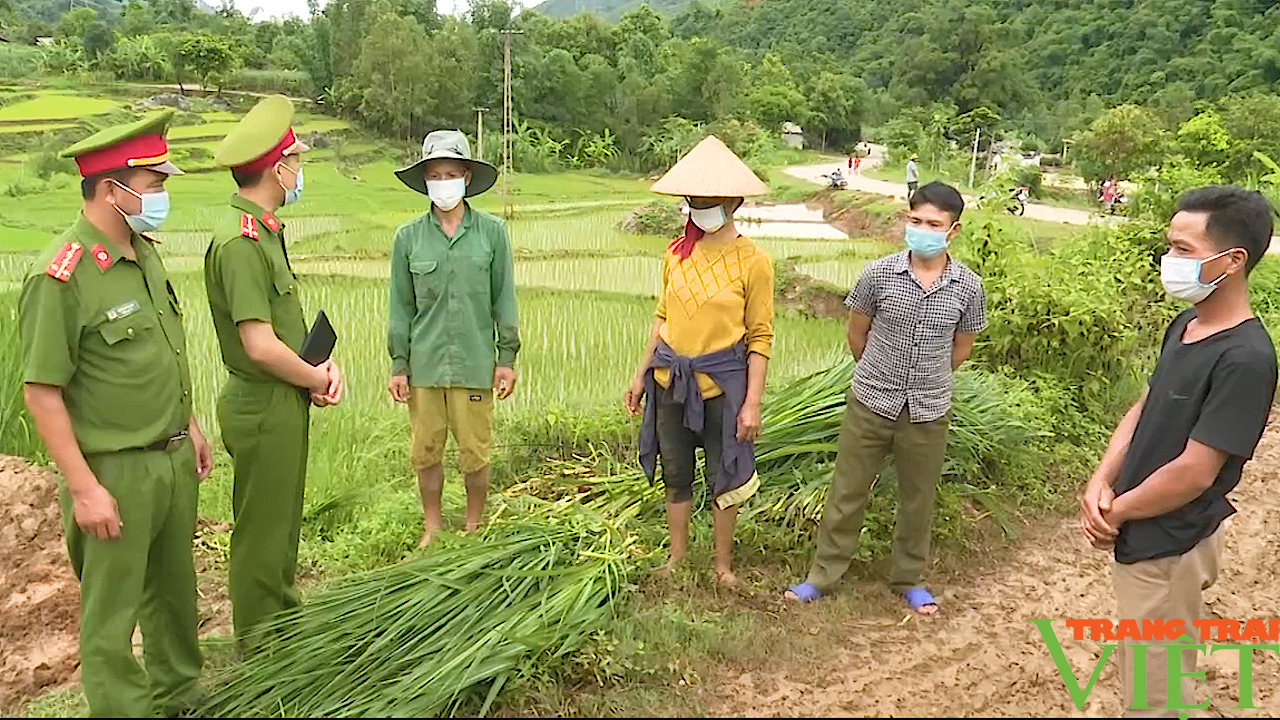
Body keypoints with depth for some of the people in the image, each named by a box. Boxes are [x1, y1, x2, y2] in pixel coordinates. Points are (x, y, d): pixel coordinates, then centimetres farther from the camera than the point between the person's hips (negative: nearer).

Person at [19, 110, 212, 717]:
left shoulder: (145, 252, 6)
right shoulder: (61, 277, -19)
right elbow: (41, 392, -18)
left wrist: (190, 427, 18)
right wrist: (83, 488, -19)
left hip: (174, 459, 8)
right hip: (115, 470, -8)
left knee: (173, 590, 22)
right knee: (112, 611, 8)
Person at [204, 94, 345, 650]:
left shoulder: (266, 231, 10)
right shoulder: (240, 241, -22)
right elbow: (261, 346, -27)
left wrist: (325, 365, 0)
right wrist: (318, 380, -11)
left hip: (285, 400, 10)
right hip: (263, 404, -10)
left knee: (283, 520, 23)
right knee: (262, 528, 6)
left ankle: (283, 615, 40)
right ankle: (258, 643, 23)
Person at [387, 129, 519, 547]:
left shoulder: (492, 232, 1)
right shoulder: (408, 238, 4)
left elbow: (504, 299, 4)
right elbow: (400, 307, 7)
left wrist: (507, 359, 1)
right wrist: (398, 365, 5)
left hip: (474, 362, -1)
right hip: (424, 363, 2)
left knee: (475, 453, 5)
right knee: (425, 452, 9)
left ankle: (474, 527, 25)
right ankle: (432, 525, 28)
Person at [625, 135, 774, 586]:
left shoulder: (752, 262, -10)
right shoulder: (677, 253, 3)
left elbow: (760, 338, -8)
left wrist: (752, 402, -11)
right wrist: (641, 374, 11)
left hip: (721, 384, -4)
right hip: (670, 380, 4)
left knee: (723, 477, 8)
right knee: (675, 473, 15)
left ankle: (723, 563, 27)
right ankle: (677, 556, 32)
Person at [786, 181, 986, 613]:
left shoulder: (968, 286, -7)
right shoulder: (879, 274, -10)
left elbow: (961, 348, 9)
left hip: (928, 411, 1)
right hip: (870, 404, -1)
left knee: (917, 499, 15)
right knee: (846, 491, 10)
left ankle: (908, 579, 35)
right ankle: (824, 574, 25)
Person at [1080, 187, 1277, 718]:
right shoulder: (1185, 325, 3)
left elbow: (1194, 472, -25)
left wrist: (1116, 512, -11)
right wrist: (1100, 483, -5)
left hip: (1168, 548, -8)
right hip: (1142, 534, 8)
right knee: (1140, 672, 25)